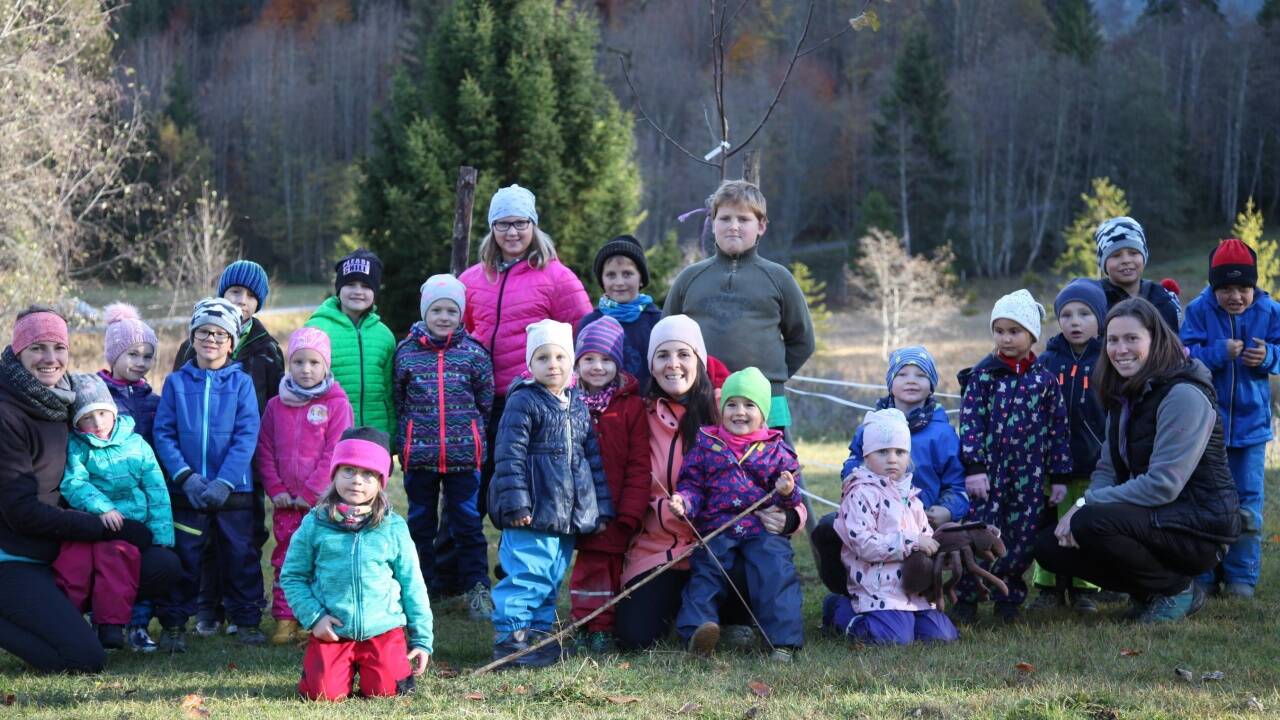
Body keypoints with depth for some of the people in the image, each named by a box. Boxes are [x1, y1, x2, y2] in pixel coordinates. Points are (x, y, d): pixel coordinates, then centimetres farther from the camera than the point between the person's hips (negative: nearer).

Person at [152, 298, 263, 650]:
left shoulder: (242, 383, 2)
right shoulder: (176, 382, 5)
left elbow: (247, 436, -5)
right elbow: (163, 434, 0)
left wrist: (224, 481, -16)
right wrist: (185, 476, -13)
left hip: (234, 489, 0)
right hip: (185, 490, 0)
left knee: (241, 556, 5)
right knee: (183, 557, 3)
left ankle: (248, 621, 16)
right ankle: (173, 624, 12)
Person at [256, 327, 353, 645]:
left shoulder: (337, 404, -3)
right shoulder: (276, 405, 9)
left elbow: (336, 452, -8)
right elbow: (264, 450, 9)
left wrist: (311, 492, -12)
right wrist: (275, 489, -3)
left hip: (324, 499, -3)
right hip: (286, 501, 4)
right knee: (285, 559, 5)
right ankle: (285, 619, 9)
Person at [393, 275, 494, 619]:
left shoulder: (474, 352, 1)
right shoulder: (406, 351, 3)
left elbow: (487, 403, 6)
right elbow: (396, 401, 8)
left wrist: (477, 437, 4)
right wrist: (401, 441, 4)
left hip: (464, 453, -1)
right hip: (419, 453, 1)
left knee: (468, 522, 2)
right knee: (420, 523, 11)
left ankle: (478, 588, 8)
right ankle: (421, 587, 21)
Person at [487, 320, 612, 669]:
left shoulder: (578, 405, 14)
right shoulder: (523, 402, -7)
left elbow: (593, 457, 19)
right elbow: (509, 456, -12)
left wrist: (602, 507, 16)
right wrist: (516, 503, -18)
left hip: (570, 510, 7)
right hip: (533, 510, -7)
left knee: (551, 578, 13)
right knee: (527, 575, -11)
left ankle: (538, 633, 21)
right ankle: (509, 638, -6)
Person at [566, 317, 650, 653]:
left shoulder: (632, 406, -1)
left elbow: (639, 467, -4)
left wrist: (628, 515, -10)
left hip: (619, 512, -1)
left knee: (614, 567, 3)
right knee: (590, 567, -1)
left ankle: (603, 630, 10)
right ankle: (588, 629, 6)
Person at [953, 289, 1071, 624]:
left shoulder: (1045, 380, 5)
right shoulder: (982, 375, 1)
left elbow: (1058, 429, 8)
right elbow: (970, 423, -3)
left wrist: (1059, 476, 6)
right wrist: (973, 468, -11)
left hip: (1029, 476, 2)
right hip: (988, 472, -2)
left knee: (1023, 537, 4)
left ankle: (1009, 598, 18)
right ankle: (967, 598, 4)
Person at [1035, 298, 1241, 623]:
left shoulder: (1184, 395, -18)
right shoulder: (1124, 396, 11)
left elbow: (1164, 485, -24)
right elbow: (1107, 470, 9)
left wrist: (1087, 505, -21)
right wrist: (1080, 511, -12)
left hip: (1199, 528, -9)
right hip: (1154, 520, 9)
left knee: (1092, 523, -30)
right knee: (1049, 546, -3)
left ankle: (1177, 591, -8)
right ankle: (1148, 592, 9)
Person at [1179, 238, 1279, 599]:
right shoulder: (1199, 311, -7)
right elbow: (1186, 355, -14)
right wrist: (1220, 353, -28)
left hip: (1250, 423, 1)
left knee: (1247, 498, 4)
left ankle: (1241, 575, 12)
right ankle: (1204, 575, 12)